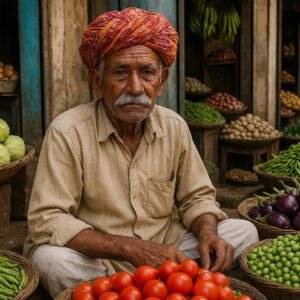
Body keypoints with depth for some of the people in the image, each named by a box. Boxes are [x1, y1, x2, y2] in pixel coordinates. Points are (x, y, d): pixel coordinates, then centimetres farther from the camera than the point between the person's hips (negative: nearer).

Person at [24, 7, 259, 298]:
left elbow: (196, 197, 7)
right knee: (53, 259, -34)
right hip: (95, 259, -3)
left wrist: (207, 231, -17)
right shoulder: (67, 132, -17)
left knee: (243, 232, -6)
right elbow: (46, 220, -20)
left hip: (163, 253, 4)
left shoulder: (175, 127, -2)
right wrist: (130, 248, -30)